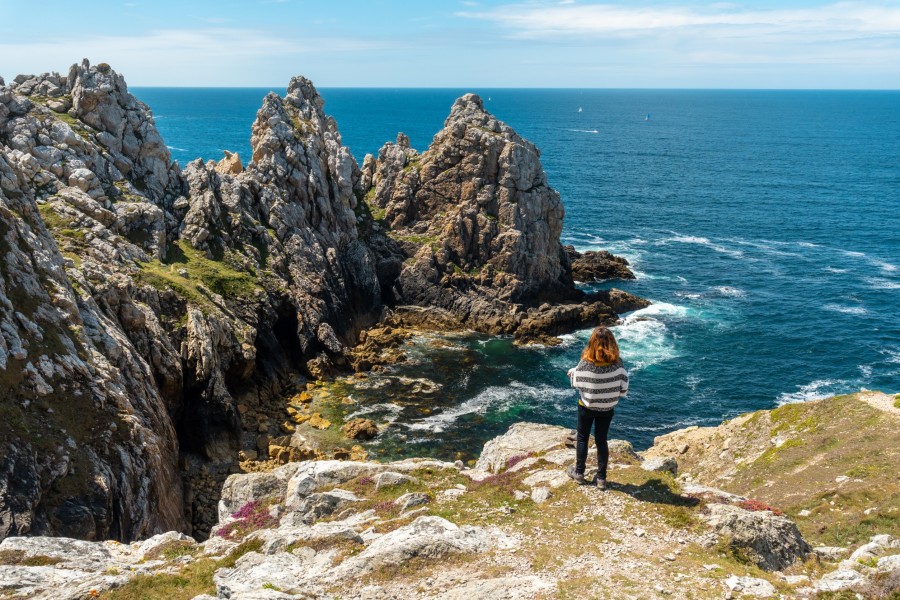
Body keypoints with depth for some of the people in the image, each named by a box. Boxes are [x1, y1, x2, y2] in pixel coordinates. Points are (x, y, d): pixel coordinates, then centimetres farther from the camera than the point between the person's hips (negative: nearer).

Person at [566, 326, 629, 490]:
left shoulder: (586, 362, -22)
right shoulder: (617, 363, -17)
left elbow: (576, 382, -7)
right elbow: (624, 389, -11)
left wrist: (571, 372, 13)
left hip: (587, 406, -2)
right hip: (607, 408, 2)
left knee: (582, 438, 18)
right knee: (602, 440, 15)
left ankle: (579, 473, 29)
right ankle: (601, 478, 21)